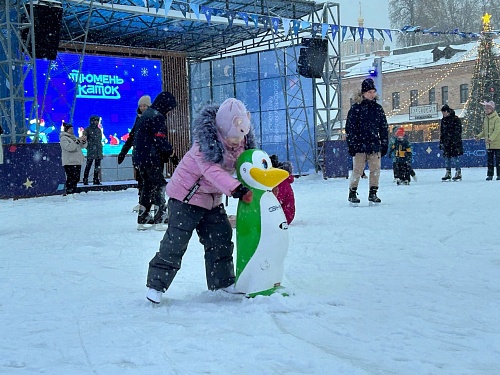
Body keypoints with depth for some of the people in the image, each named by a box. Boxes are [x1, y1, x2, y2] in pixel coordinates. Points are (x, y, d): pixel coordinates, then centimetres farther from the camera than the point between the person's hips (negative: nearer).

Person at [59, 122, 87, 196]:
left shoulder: (74, 137, 19)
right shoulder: (63, 138, -5)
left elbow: (83, 146, 18)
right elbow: (69, 147, -21)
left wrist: (84, 141, -3)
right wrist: (78, 141, -23)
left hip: (77, 162, 8)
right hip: (69, 163, -8)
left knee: (76, 178, 8)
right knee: (71, 178, -14)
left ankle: (73, 192, 15)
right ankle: (68, 192, -13)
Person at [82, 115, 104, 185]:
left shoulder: (99, 130, 17)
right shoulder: (87, 130, -1)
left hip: (98, 151, 6)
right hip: (91, 151, -6)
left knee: (97, 166, 6)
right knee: (88, 165, -8)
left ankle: (96, 180, 10)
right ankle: (85, 180, -4)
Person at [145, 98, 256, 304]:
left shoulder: (242, 141, -5)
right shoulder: (205, 142, -29)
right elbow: (213, 171, -38)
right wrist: (237, 189, -47)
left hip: (212, 198, 8)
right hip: (186, 196, -7)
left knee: (221, 237, 10)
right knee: (176, 240, -9)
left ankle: (222, 280, 24)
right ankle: (156, 284, 0)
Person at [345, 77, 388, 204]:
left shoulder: (378, 108, 11)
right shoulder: (356, 108, -3)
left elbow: (384, 128, 15)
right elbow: (349, 128, -5)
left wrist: (384, 144, 12)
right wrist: (351, 145, -9)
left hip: (375, 145, 4)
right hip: (360, 145, -4)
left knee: (375, 170, 5)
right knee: (357, 170, -3)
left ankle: (373, 193, 16)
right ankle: (352, 193, 8)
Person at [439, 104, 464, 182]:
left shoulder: (455, 119, -7)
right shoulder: (443, 120, 14)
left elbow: (458, 131, -9)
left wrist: (456, 141, -16)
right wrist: (441, 142, 16)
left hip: (455, 143, -6)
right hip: (446, 142, 7)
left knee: (455, 158, -8)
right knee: (447, 158, 7)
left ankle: (458, 173, -1)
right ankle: (448, 174, 14)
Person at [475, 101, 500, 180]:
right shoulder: (485, 119, 11)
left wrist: (490, 139, -30)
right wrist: (479, 136, 3)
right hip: (488, 144, 6)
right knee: (489, 160, 8)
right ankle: (490, 175, 12)